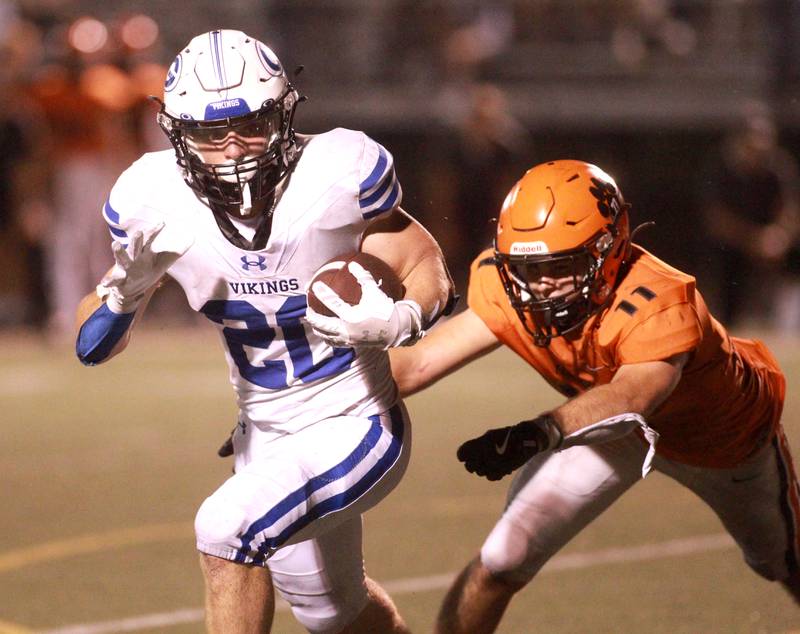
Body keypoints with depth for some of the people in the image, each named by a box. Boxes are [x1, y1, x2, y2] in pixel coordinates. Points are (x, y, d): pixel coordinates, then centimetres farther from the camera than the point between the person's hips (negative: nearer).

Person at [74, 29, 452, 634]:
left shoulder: (337, 176, -24)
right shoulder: (157, 203, -15)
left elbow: (425, 267, -10)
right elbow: (92, 347, -7)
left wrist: (396, 321, -31)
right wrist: (125, 289, -29)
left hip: (357, 427, -5)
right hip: (267, 439, 5)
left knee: (227, 529, -27)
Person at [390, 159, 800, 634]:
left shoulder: (657, 305, -46)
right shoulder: (507, 291, -30)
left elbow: (632, 393, -64)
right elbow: (419, 363, -33)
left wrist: (539, 433, -81)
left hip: (724, 431, -3)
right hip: (616, 428, 3)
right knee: (502, 562, -14)